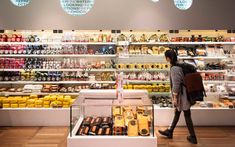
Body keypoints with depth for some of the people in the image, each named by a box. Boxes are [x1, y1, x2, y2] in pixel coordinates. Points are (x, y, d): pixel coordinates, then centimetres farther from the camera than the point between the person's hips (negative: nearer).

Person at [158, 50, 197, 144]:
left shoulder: (174, 69, -21)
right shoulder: (180, 65, 6)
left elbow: (176, 85, -22)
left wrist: (175, 97, -15)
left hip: (181, 95, -9)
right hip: (183, 94, 9)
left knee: (187, 116, 3)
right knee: (177, 113, 18)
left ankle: (193, 137, 18)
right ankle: (170, 132, 33)